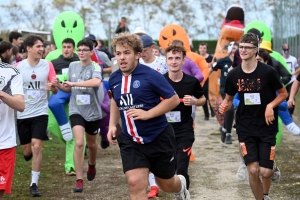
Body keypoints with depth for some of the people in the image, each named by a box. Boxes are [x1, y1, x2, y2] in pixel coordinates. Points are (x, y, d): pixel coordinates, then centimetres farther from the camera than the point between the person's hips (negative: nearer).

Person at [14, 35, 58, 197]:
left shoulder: (48, 65, -4)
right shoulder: (18, 67, -6)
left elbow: (55, 91, -2)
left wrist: (53, 87, -23)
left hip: (40, 112, -1)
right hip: (22, 114, 1)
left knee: (36, 146, -13)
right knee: (27, 151, 9)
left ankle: (34, 184, -3)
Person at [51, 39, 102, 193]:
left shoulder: (95, 67, -13)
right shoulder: (72, 66, 1)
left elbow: (96, 82, -36)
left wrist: (74, 83, -35)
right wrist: (59, 86, -9)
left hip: (93, 112, -1)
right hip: (76, 110, 1)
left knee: (91, 144, 19)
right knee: (79, 142, -17)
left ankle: (92, 165, 52)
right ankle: (79, 180, -12)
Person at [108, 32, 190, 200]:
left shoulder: (150, 75, -17)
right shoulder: (114, 79, 0)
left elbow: (174, 99, -15)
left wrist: (148, 114, -24)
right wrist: (113, 125, 7)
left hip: (159, 138, -3)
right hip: (130, 141, 3)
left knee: (167, 185, 15)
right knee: (135, 184, -14)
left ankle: (181, 185, 53)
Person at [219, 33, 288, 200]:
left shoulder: (268, 72, -13)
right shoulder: (233, 75, -4)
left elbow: (283, 93, 0)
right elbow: (229, 98, 10)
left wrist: (270, 106, -17)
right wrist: (224, 106, -12)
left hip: (267, 127, -2)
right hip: (245, 128, 2)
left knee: (265, 172, -4)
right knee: (253, 171, -8)